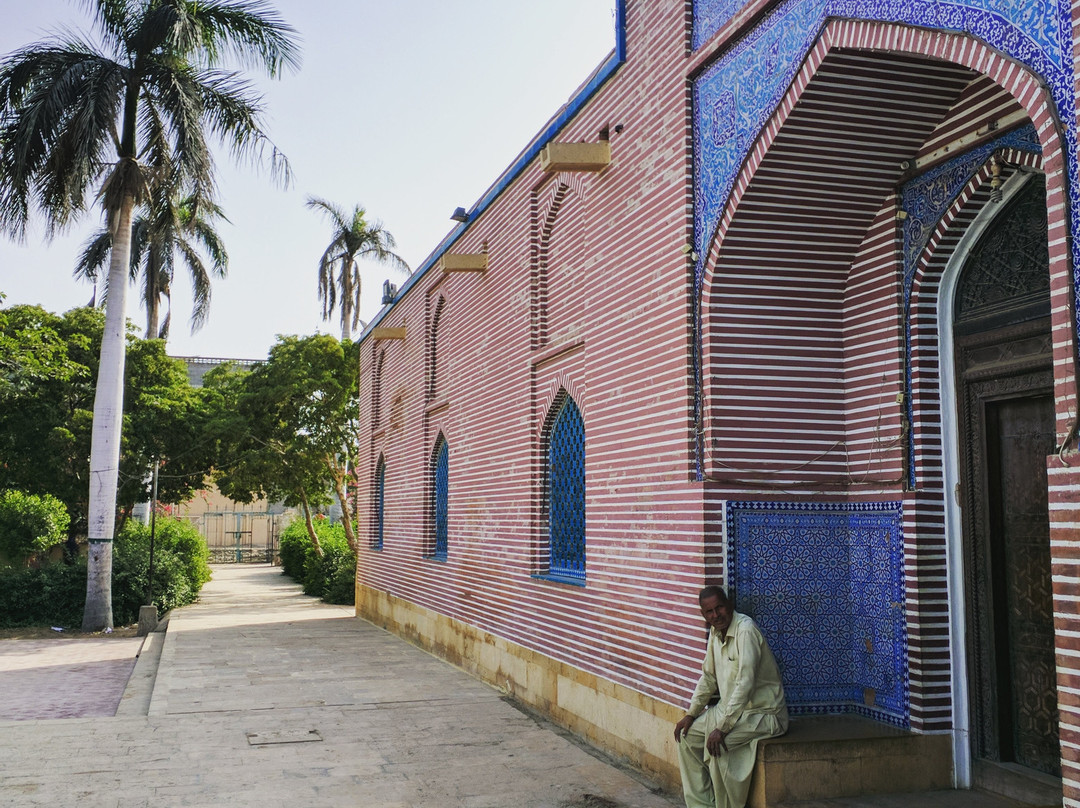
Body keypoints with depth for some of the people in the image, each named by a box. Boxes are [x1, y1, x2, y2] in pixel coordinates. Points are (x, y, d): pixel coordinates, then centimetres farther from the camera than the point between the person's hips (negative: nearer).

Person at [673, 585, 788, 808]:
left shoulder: (745, 630, -22)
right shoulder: (715, 632, 5)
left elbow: (745, 683, -29)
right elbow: (708, 678, 16)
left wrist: (722, 727, -30)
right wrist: (691, 714, 7)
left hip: (763, 712, -9)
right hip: (731, 707, 9)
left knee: (717, 743, -28)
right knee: (687, 734, 3)